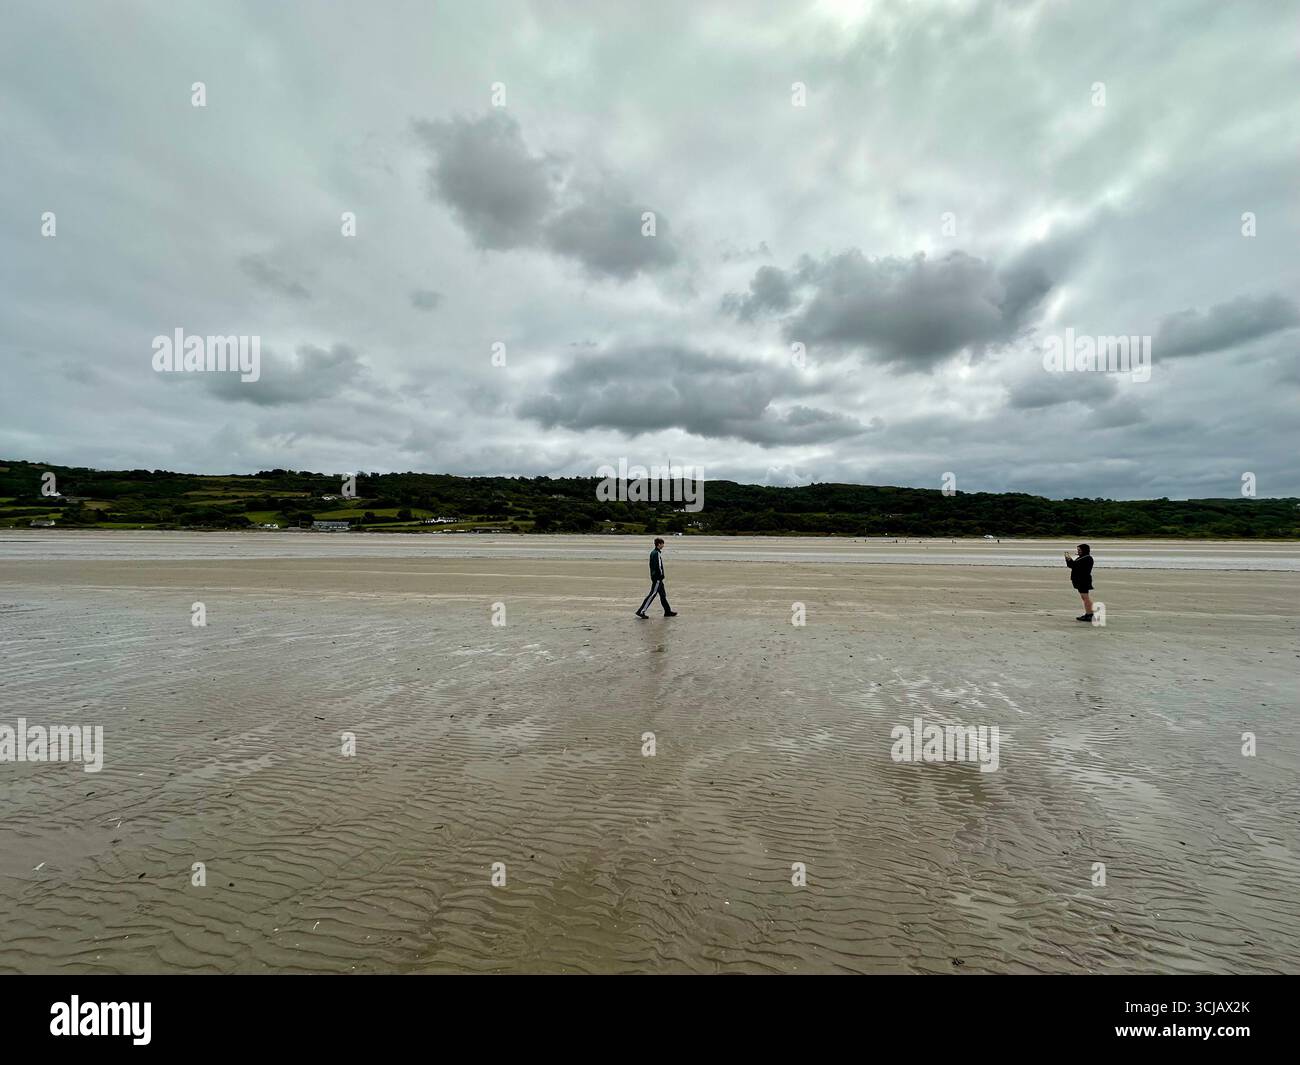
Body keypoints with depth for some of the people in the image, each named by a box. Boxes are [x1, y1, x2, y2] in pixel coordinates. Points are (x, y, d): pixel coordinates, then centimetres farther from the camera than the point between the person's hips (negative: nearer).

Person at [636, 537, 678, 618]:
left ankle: (668, 611, 23)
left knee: (663, 594, 15)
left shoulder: (653, 553, 13)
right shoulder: (657, 553, -17)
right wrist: (661, 576, -17)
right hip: (657, 578, -10)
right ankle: (641, 611, -7)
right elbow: (658, 567, -21)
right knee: (652, 594, -7)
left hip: (654, 577, 10)